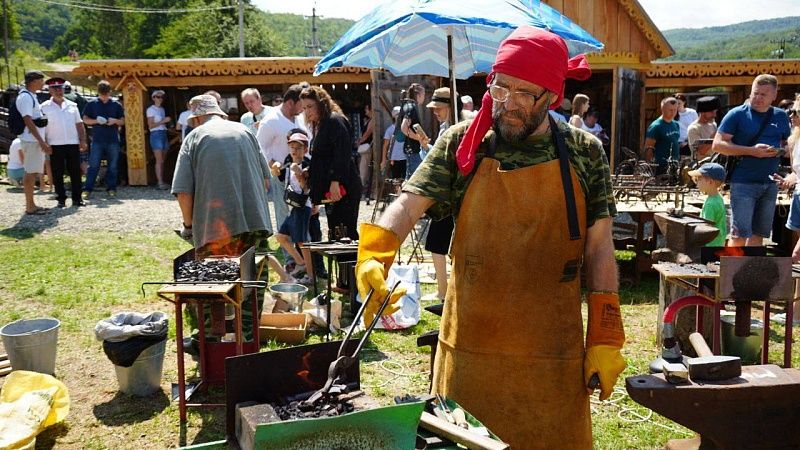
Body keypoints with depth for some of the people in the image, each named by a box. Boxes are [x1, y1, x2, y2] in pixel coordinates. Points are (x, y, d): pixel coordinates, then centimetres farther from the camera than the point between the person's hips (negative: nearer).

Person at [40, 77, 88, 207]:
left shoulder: (72, 105, 12)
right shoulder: (45, 107, 4)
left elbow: (79, 124, 12)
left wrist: (83, 140, 4)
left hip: (73, 143, 2)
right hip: (55, 145, -2)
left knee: (75, 172, 2)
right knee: (57, 173, 1)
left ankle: (77, 198, 9)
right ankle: (61, 199, 9)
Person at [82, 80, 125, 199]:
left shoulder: (116, 105, 8)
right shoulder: (92, 104, 5)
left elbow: (122, 121, 11)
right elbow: (85, 119, 7)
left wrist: (115, 121, -11)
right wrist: (96, 120, -12)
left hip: (113, 140, 1)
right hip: (97, 140, -1)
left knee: (112, 166, 5)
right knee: (93, 166, -3)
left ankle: (111, 188, 13)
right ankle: (87, 189, 0)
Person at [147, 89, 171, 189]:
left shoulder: (162, 109, 19)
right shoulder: (151, 109, -2)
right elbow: (151, 125, -10)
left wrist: (168, 121, 6)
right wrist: (163, 121, -15)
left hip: (164, 134, 7)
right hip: (156, 135, -7)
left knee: (162, 160, 5)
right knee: (159, 160, -10)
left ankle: (162, 181, 6)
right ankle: (160, 183, -11)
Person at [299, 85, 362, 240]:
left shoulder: (335, 121, -8)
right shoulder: (319, 126, 22)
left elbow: (342, 154, -19)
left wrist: (335, 181, -25)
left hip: (343, 188, -10)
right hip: (330, 190, 10)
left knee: (344, 233, -12)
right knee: (334, 233, 10)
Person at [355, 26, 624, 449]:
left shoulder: (584, 154, 0)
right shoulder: (461, 143, -1)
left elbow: (598, 248, 1)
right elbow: (409, 203, -10)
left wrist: (605, 339, -2)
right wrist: (373, 257, -29)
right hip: (469, 349, 0)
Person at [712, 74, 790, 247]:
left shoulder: (781, 116, 11)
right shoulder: (737, 114, -4)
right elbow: (718, 144, -10)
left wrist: (780, 151, -3)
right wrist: (752, 151, -17)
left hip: (770, 183, 6)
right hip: (744, 182, -5)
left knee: (759, 232, 12)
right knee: (740, 233, -8)